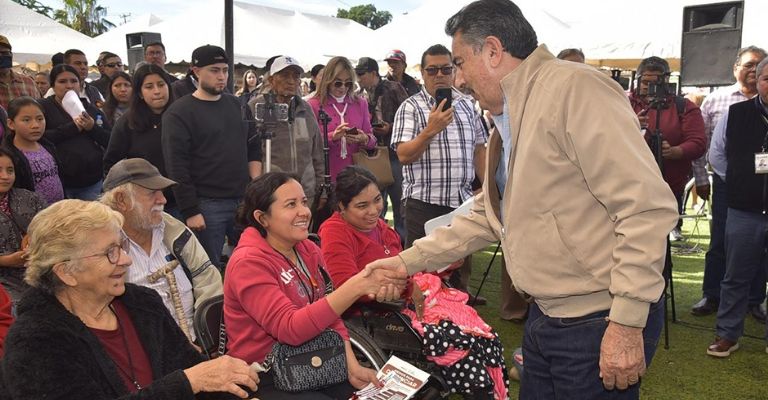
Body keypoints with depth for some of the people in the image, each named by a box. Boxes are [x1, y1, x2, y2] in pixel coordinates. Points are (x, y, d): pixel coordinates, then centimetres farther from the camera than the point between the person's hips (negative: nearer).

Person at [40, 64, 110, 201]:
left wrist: (93, 128, -9)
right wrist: (72, 127, -15)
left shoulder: (90, 109, 14)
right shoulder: (43, 107, 3)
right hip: (58, 182, -3)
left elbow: (111, 141, 8)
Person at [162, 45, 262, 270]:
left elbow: (253, 147, 19)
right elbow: (176, 167, -11)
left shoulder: (236, 105, 12)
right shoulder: (178, 113, -6)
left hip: (244, 201, 5)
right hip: (207, 205, -5)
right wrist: (190, 212, -15)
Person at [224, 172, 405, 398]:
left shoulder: (309, 250, 4)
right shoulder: (249, 262, -18)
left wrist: (352, 366, -9)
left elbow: (329, 315, 6)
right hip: (268, 379, -6)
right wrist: (354, 287, -36)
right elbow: (290, 328, -29)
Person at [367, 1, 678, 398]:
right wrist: (408, 261, 15)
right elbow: (483, 218, 21)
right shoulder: (507, 125, 13)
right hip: (545, 317, 9)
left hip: (600, 324, -9)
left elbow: (647, 205, -23)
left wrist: (627, 322, -22)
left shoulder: (575, 89, -17)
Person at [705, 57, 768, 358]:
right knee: (736, 276, 12)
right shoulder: (735, 115, 0)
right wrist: (737, 183, 9)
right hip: (744, 212, 1)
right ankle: (727, 335, 24)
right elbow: (716, 155, 14)